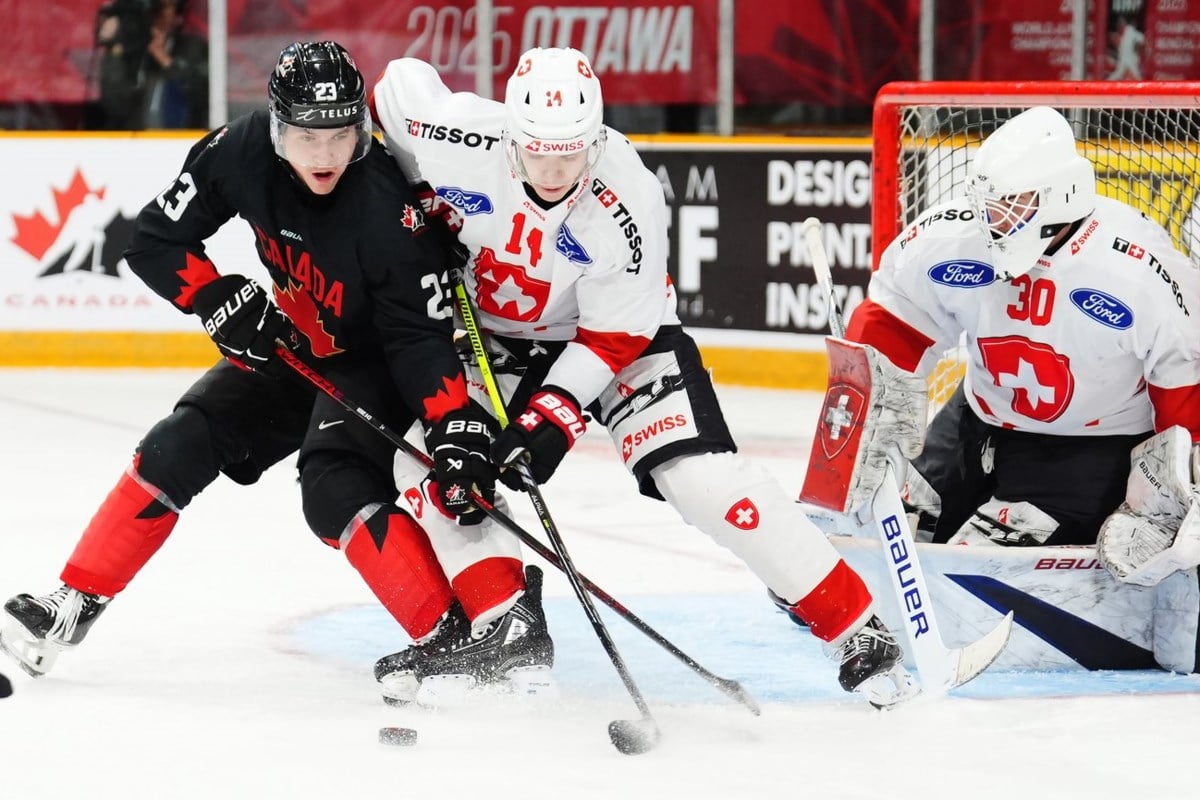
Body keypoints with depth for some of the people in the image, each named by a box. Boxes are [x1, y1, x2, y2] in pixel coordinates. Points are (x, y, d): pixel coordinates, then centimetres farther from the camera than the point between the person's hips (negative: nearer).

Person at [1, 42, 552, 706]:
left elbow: (422, 334, -28)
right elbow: (155, 242, -9)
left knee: (336, 488, -28)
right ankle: (71, 608, 8)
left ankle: (460, 641, -28)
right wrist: (221, 301, -22)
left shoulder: (386, 209, -33)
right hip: (290, 348, 6)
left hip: (371, 361, -6)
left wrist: (456, 427, -39)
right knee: (175, 450, -2)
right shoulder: (242, 152, -20)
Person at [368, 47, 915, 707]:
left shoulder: (630, 203, -31)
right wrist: (419, 203, -6)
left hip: (623, 329, -3)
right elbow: (399, 83, -7)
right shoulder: (460, 143, -29)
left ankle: (854, 627, -12)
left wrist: (556, 411, -31)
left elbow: (614, 336, -22)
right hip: (484, 326, 3)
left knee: (703, 476, -18)